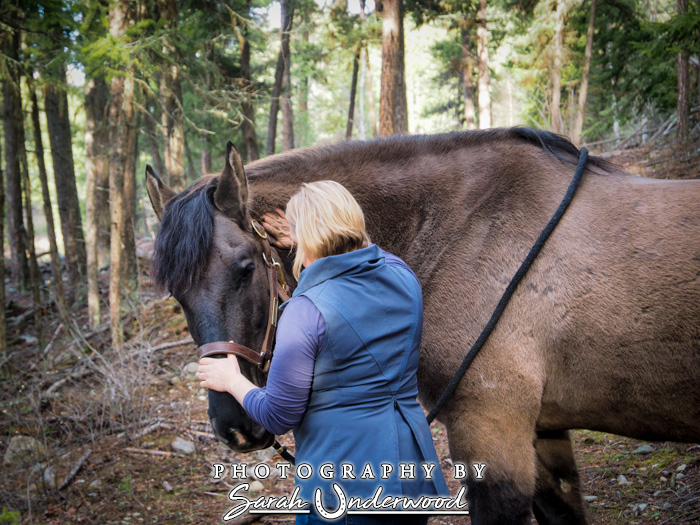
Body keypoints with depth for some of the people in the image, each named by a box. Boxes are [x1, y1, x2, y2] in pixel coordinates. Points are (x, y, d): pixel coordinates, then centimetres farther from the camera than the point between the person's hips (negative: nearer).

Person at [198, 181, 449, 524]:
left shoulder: (306, 311, -18)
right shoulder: (402, 276, 1)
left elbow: (278, 417, -11)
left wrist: (232, 380, 6)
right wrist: (311, 241, 35)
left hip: (344, 483, -7)